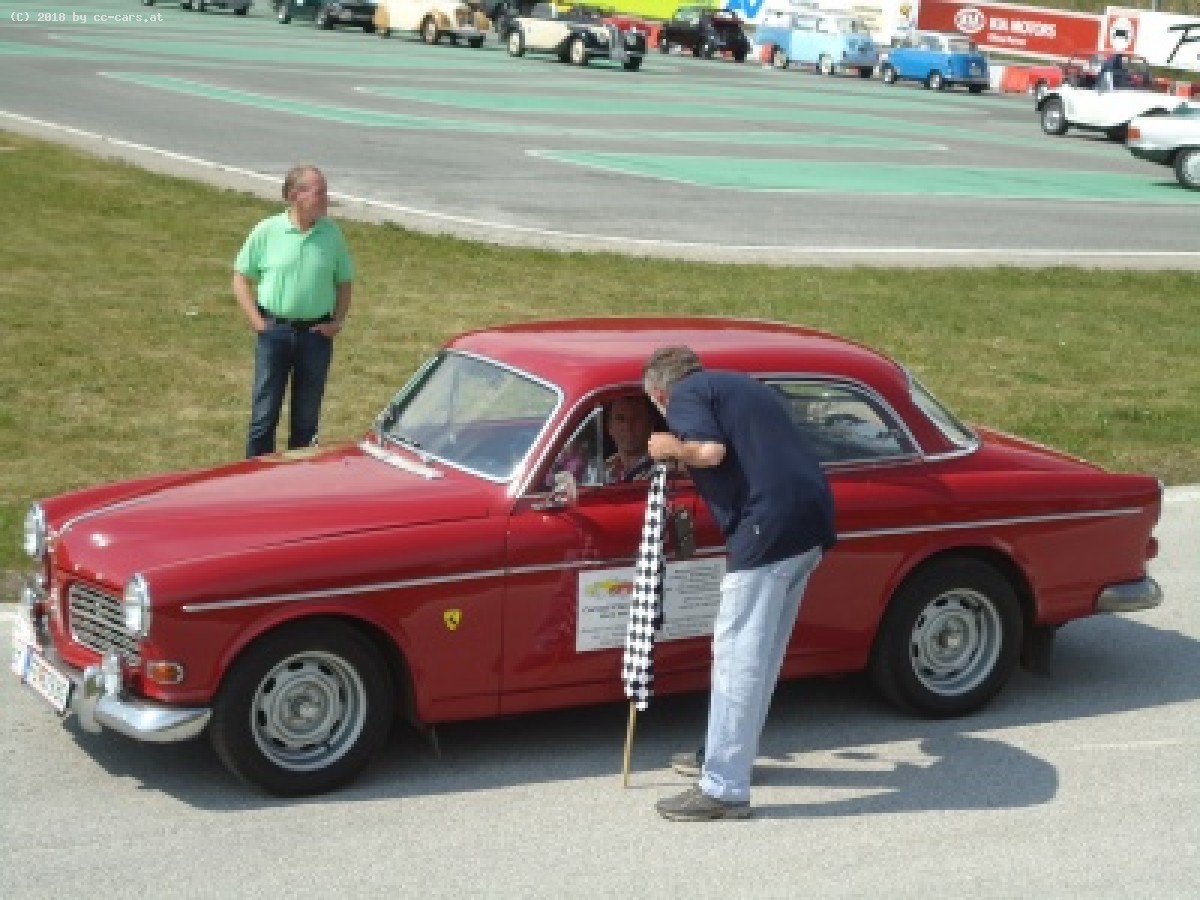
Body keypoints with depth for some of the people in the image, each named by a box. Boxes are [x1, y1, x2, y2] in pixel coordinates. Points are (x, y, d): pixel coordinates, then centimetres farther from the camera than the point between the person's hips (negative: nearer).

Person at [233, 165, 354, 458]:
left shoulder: (332, 234, 0)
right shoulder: (267, 231, -6)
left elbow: (343, 282, 11)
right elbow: (241, 277, 2)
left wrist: (338, 321, 0)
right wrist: (256, 321, -6)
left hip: (316, 333, 2)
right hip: (275, 331, -2)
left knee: (307, 415, 11)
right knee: (264, 413, 1)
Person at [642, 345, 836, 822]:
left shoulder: (685, 395, 2)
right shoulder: (738, 384, 28)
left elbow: (711, 451, -15)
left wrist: (673, 447, 4)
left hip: (770, 523, -9)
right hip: (813, 515, 9)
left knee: (737, 653, -6)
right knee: (764, 650, 20)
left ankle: (723, 789, -5)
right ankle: (731, 751, 33)